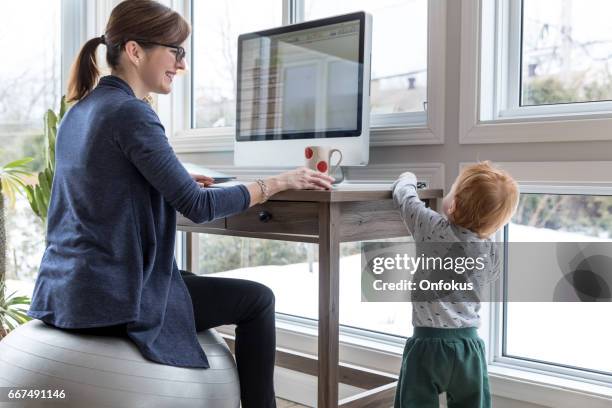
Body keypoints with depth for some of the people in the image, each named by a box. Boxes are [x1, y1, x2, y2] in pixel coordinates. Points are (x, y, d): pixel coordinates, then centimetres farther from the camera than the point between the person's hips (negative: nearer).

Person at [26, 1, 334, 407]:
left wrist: (177, 181, 19)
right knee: (257, 300, 4)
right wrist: (278, 182, -10)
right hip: (114, 296, -9)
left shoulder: (79, 110, 10)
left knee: (198, 279, 30)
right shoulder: (130, 112, -17)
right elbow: (198, 206, -19)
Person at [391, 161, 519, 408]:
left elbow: (403, 195, 1)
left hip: (427, 344, -4)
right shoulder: (491, 254, -1)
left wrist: (407, 178, 24)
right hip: (469, 345, 4)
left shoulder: (432, 228, -13)